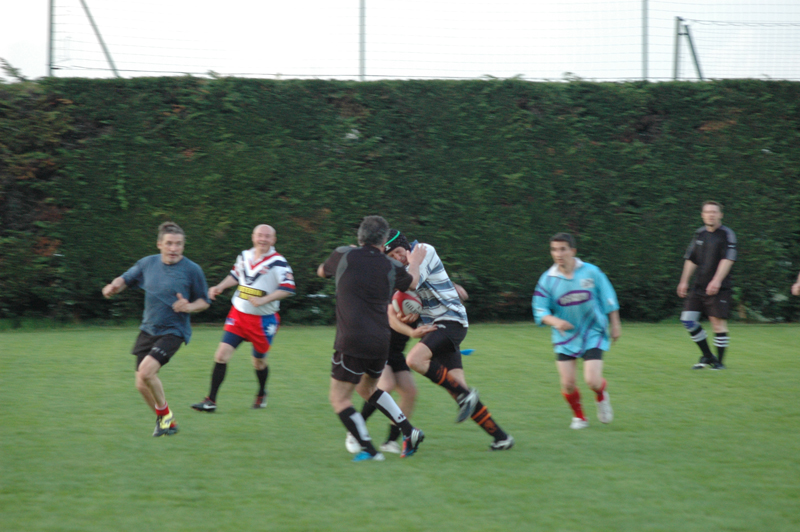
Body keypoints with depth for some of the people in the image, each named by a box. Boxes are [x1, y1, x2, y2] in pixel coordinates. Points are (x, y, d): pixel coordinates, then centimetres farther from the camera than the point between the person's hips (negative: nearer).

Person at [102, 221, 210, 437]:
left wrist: (189, 307, -20)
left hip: (173, 331, -5)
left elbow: (204, 302, 1)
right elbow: (125, 279, 17)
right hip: (148, 329, 5)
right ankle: (167, 423, 24)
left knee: (146, 370, -25)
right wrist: (114, 286, -5)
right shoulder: (148, 263, 3)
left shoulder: (192, 270, -8)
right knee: (142, 385, 2)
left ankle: (164, 413, 1)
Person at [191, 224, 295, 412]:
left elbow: (288, 289, -18)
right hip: (238, 314, 4)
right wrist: (220, 287, 9)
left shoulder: (278, 263, -11)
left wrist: (263, 300, -25)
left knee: (259, 361, 11)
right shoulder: (244, 256, 5)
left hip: (263, 319, -3)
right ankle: (211, 400, -6)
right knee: (221, 354, -9)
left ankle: (262, 394, 41)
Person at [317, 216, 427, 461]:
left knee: (339, 399, 3)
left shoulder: (344, 256, -1)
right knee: (367, 388, 28)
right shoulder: (391, 268, 5)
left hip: (352, 342, -5)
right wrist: (415, 262, 49)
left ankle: (368, 449, -6)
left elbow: (322, 271, 21)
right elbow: (411, 280, 29)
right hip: (380, 342, 5)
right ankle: (409, 431, 20)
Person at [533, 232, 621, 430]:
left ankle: (602, 396, 24)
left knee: (592, 381, -14)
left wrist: (615, 325, 7)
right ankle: (578, 416, 23)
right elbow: (540, 311, -6)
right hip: (565, 337, 1)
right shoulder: (547, 280, -8)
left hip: (593, 334, -1)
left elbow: (608, 298, 4)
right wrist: (555, 321, -26)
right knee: (568, 384, -6)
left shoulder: (591, 272, -8)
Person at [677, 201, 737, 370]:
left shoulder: (727, 234, -5)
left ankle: (719, 361, 4)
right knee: (687, 319, -1)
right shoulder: (699, 234, 13)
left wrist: (717, 281, -24)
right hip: (699, 286, 6)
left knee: (718, 321, -8)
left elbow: (728, 259, -15)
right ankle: (707, 356, 13)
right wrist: (684, 281, 14)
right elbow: (691, 259, 19)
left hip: (719, 287, -6)